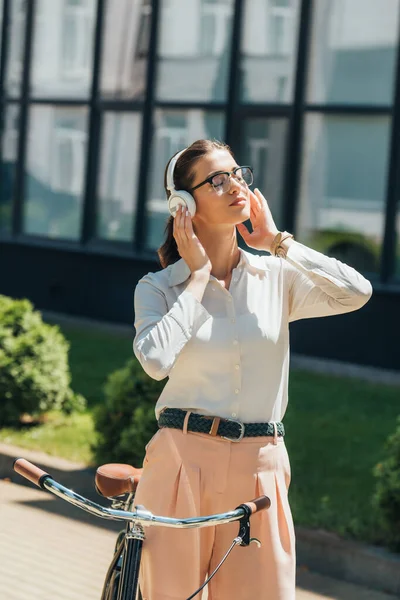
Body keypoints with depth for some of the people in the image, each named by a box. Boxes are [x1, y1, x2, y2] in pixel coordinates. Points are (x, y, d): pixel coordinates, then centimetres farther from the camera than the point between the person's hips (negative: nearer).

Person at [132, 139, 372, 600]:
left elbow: (355, 293, -10)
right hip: (183, 461, -1)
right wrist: (198, 276, -8)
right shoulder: (159, 287, 1)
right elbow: (156, 359, -18)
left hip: (259, 469, 2)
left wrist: (277, 243, -4)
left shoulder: (276, 277, 6)